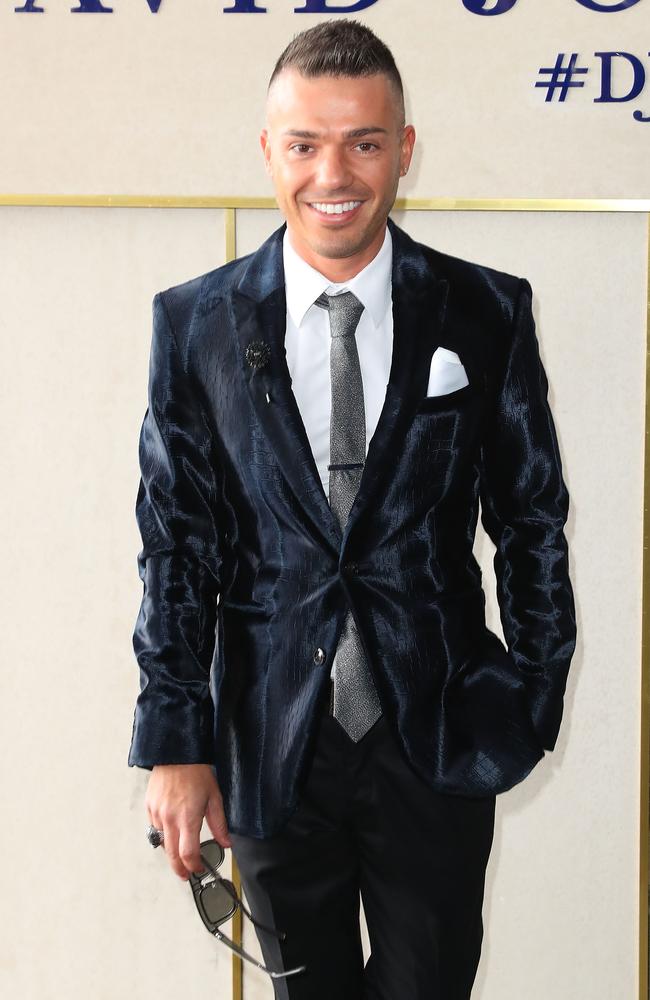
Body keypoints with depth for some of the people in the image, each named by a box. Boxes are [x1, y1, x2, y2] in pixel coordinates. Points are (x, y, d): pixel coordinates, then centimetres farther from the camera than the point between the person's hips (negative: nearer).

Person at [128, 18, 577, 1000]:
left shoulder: (487, 314, -4)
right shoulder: (197, 325, -3)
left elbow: (532, 518, 3)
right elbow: (175, 546, -2)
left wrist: (536, 695, 5)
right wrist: (176, 742, -4)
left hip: (438, 744, 0)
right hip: (272, 748, 1)